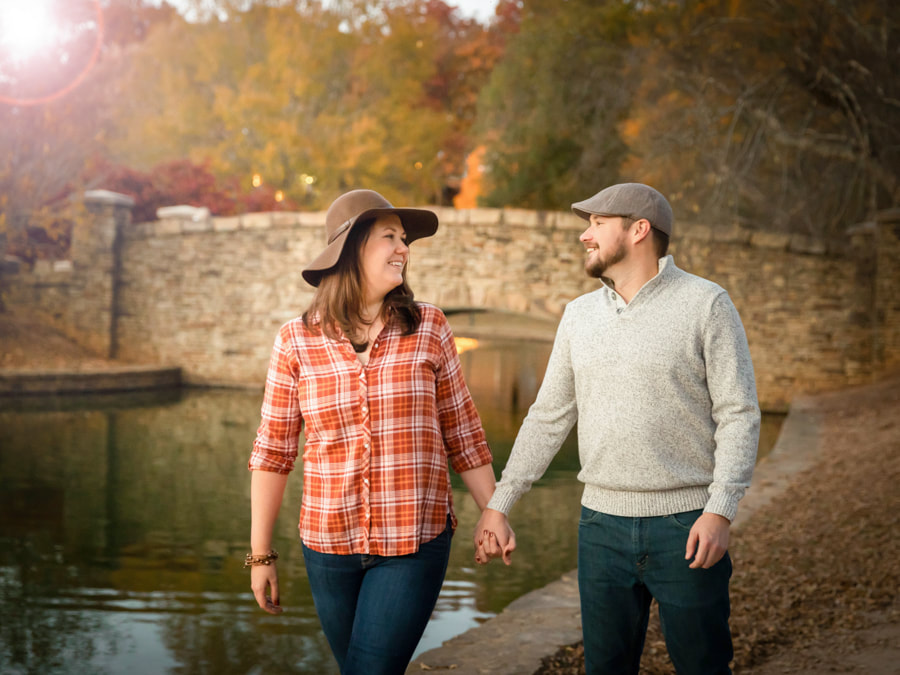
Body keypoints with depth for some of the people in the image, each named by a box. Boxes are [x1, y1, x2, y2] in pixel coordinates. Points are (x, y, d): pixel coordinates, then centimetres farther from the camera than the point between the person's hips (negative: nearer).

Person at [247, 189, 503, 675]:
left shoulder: (428, 329, -2)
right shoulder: (296, 342, -2)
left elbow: (462, 432, 5)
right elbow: (272, 451, 2)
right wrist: (260, 554, 3)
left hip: (414, 542, -1)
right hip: (329, 544, 1)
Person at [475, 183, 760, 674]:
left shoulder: (706, 305, -4)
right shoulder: (579, 315, 9)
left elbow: (739, 414, -7)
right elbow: (548, 417, 12)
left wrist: (720, 511, -17)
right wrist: (499, 504, 8)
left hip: (685, 523, -4)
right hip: (602, 523, 4)